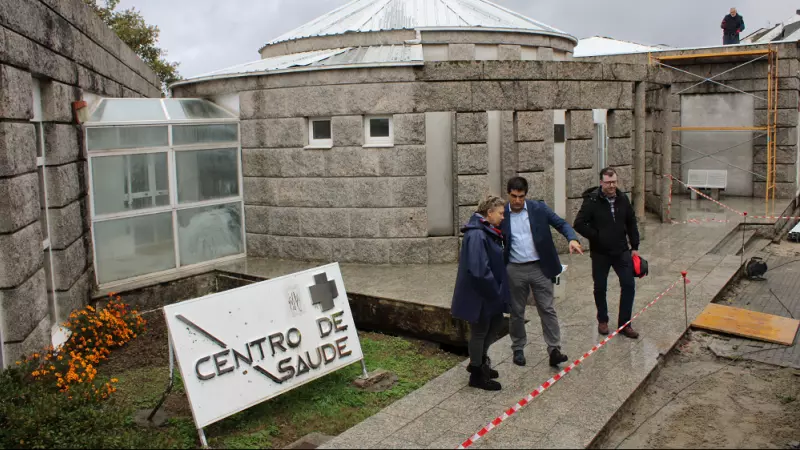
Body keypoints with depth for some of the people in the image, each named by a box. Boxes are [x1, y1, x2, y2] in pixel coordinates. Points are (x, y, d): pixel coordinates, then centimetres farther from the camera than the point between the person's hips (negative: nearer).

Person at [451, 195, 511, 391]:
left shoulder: (489, 232, 8)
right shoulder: (476, 235, -24)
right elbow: (479, 269, -29)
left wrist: (499, 290, 8)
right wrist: (495, 291, -19)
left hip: (490, 293, 10)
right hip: (479, 294, -10)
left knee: (496, 323, 21)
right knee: (480, 331, 4)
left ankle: (479, 361, 38)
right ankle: (477, 374, 21)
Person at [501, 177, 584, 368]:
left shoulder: (539, 209, -2)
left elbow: (561, 223, -3)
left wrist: (573, 238, -23)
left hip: (540, 268, 0)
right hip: (515, 270, 0)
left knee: (547, 309, 1)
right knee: (517, 312, 11)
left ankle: (554, 350, 5)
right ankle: (518, 349, 26)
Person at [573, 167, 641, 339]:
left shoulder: (623, 199, 2)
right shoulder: (592, 201, -12)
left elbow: (631, 224, 11)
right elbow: (579, 224, -14)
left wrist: (635, 246, 8)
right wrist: (596, 237, -15)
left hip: (621, 251, 3)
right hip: (600, 253, -3)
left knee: (629, 285, -1)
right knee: (600, 288, 9)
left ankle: (624, 323, 11)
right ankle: (602, 321, 28)